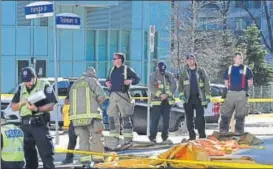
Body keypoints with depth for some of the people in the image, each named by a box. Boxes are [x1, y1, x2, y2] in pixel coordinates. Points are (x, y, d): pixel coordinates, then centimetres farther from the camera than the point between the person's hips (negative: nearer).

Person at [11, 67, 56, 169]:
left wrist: (37, 109, -23)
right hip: (25, 125, 5)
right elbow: (13, 107, 14)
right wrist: (22, 103, -7)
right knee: (28, 154, 10)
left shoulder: (45, 86, -1)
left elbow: (51, 106, -7)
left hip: (40, 124, -5)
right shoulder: (20, 88, 15)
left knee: (46, 153, -10)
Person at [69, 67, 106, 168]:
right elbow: (101, 96, -6)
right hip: (91, 115, -5)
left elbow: (71, 100, 20)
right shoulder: (92, 81, 4)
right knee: (97, 138, -1)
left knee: (83, 140, 6)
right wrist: (96, 103, 11)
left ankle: (85, 161, 0)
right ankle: (98, 161, -4)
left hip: (77, 116, 5)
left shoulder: (74, 84, 22)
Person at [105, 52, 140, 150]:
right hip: (113, 96, 6)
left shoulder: (127, 69, 0)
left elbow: (137, 79, 0)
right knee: (112, 117, 5)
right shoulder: (112, 70, 17)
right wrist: (107, 83, 4)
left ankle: (128, 140, -1)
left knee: (125, 117, -5)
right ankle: (114, 140, 12)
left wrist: (131, 81, -19)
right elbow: (108, 80, 27)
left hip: (123, 95, -6)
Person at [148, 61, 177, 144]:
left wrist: (167, 94, -14)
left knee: (166, 120, 6)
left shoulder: (169, 75, 8)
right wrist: (160, 95, -21)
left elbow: (174, 86, 0)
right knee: (154, 120, -6)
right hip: (157, 100, -3)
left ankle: (165, 137, 13)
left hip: (168, 101, 3)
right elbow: (152, 87, -10)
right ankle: (152, 137, -2)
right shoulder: (153, 76, 0)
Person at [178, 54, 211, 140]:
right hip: (188, 98, 2)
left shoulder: (201, 71, 5)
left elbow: (207, 84, 4)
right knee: (189, 118, 4)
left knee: (200, 118, -8)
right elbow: (180, 85, 12)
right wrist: (181, 94, -4)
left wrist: (207, 97, -2)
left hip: (198, 97, -2)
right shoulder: (184, 72, 10)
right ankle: (192, 136, 11)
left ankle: (202, 136, -4)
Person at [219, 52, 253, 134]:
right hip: (230, 94, 3)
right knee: (225, 113, 2)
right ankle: (223, 132, 9)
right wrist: (229, 89, 8)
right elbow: (226, 82, 20)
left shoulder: (246, 69, 2)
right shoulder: (229, 69, 12)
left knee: (240, 115, -2)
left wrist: (244, 89, 1)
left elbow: (250, 82, 4)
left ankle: (239, 132, 4)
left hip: (242, 94, -3)